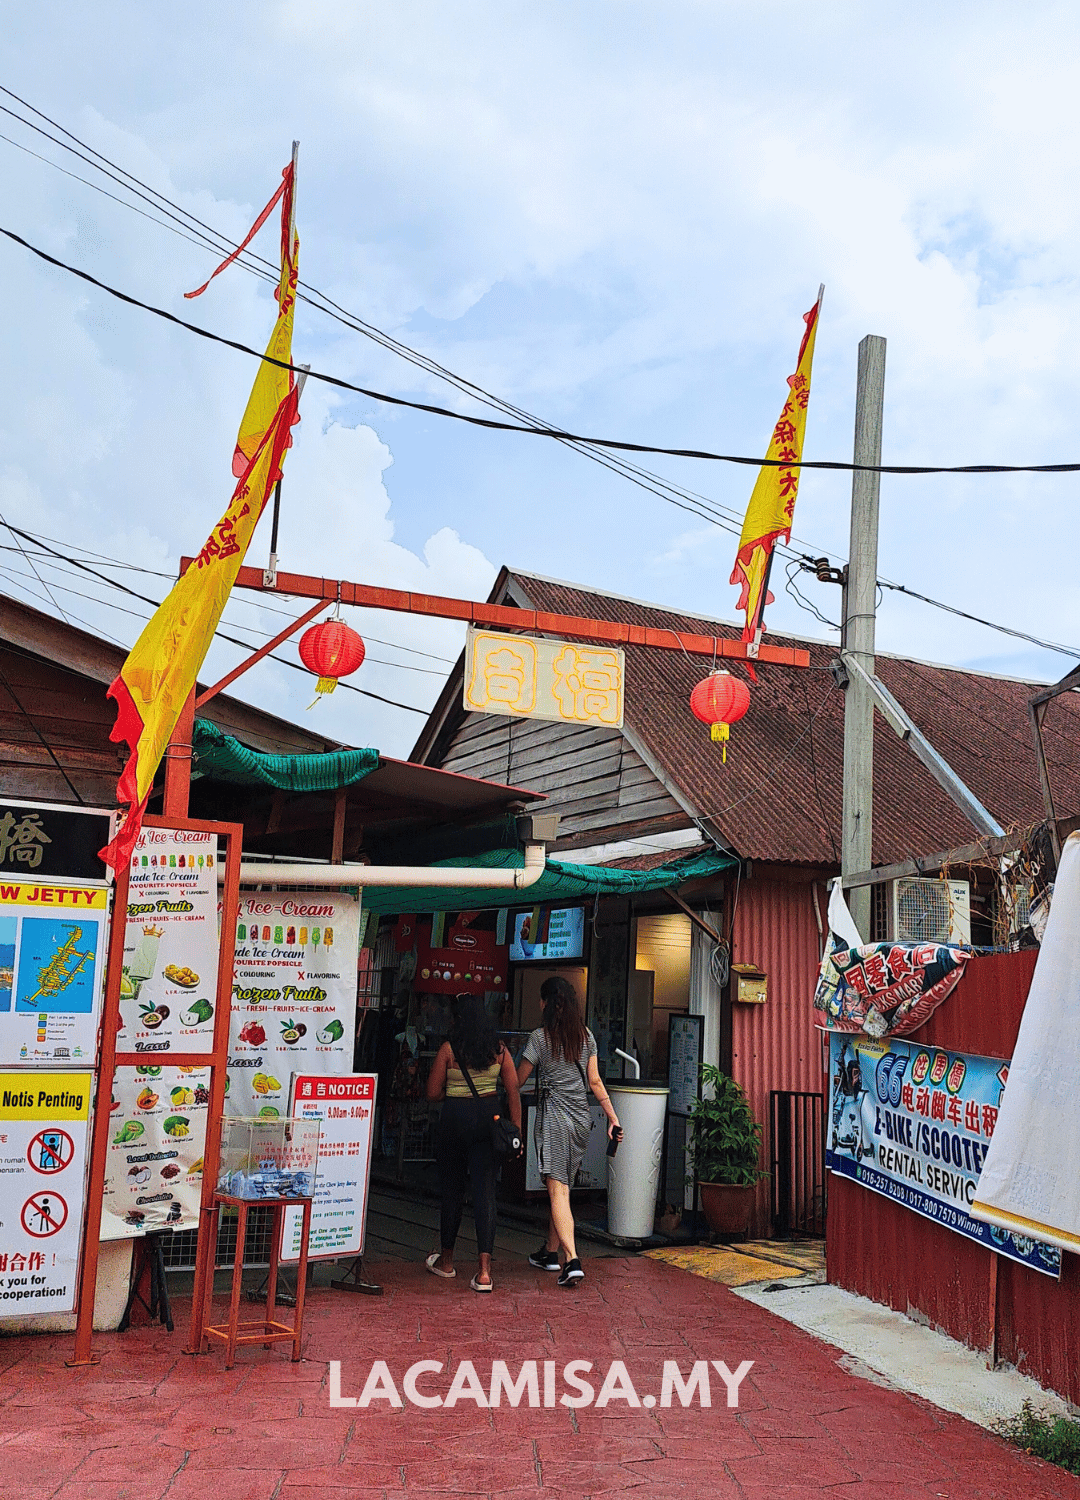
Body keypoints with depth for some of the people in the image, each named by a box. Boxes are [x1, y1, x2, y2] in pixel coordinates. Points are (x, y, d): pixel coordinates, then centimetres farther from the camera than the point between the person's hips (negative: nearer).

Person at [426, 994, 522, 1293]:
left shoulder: (449, 1050, -6)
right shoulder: (499, 1050, 2)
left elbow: (433, 1093, -2)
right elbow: (514, 1091, 1)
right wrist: (516, 1129, 4)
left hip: (455, 1118, -2)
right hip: (489, 1118, 2)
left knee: (452, 1189, 13)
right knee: (485, 1191, 1)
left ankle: (446, 1260, 30)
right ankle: (484, 1271, -7)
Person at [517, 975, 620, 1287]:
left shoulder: (540, 1038, -8)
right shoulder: (586, 1036, 6)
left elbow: (517, 1080, 0)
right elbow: (595, 1081, 6)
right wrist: (613, 1117, 10)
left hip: (553, 1116, -6)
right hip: (581, 1117, 6)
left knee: (557, 1188, -8)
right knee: (563, 1185, 17)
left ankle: (572, 1261, -19)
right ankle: (551, 1252, 29)